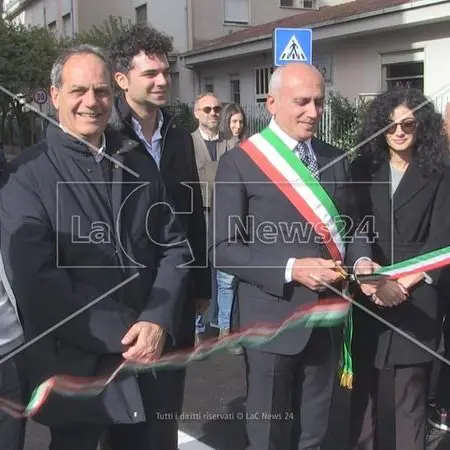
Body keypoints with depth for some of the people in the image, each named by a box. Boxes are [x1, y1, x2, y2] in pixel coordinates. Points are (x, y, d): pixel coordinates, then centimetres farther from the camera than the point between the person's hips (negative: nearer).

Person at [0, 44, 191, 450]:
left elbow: (174, 247, 4)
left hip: (146, 360, 5)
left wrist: (157, 322, -12)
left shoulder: (139, 166, 6)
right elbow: (37, 280, -18)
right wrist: (123, 335, -17)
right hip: (74, 369, -4)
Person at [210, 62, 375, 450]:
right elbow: (222, 248, -12)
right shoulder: (239, 163, -9)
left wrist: (360, 261, -7)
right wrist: (290, 269, -22)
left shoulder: (336, 160, 8)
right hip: (272, 320, -4)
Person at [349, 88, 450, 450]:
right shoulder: (362, 170, 9)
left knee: (411, 398, 2)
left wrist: (403, 283, -12)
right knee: (364, 389, 7)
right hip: (366, 297, 2)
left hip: (417, 301, -2)